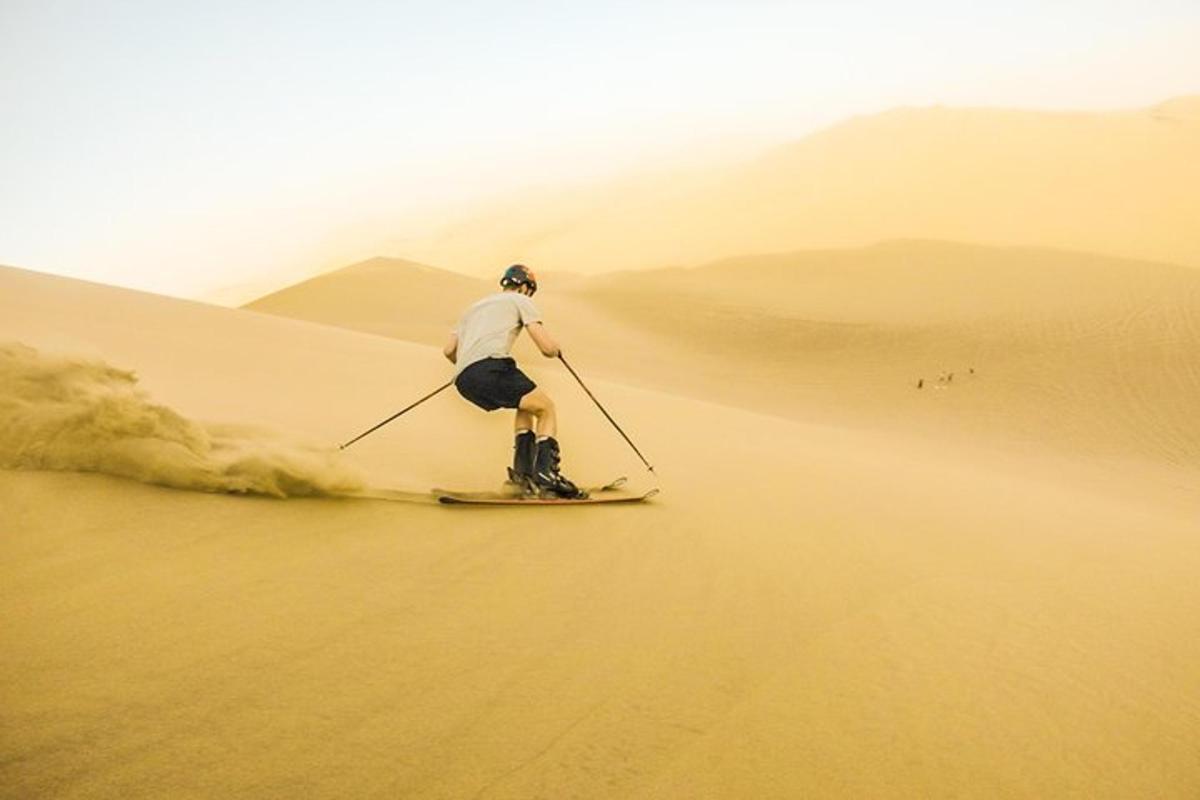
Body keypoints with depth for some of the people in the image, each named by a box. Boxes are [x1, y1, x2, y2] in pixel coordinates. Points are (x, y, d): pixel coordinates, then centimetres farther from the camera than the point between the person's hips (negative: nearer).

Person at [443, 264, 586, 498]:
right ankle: (545, 472, -10)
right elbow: (547, 348, 5)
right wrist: (556, 350, 29)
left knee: (527, 405, 26)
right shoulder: (521, 301, 16)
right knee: (546, 408, 7)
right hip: (491, 367, -7)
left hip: (464, 382, 7)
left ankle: (524, 471, 13)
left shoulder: (475, 307, 35)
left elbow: (449, 351, 28)